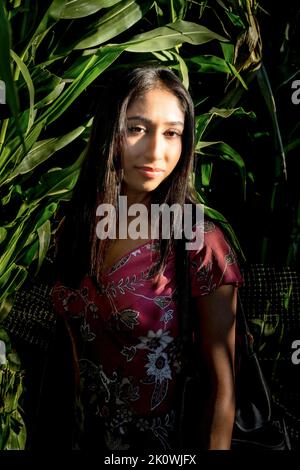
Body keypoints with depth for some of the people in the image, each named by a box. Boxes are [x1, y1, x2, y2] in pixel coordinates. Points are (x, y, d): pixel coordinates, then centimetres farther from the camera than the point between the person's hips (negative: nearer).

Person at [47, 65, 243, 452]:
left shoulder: (201, 244, -24)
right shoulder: (74, 226, -8)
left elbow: (222, 390, -16)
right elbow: (76, 335, 4)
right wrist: (81, 410, 9)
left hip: (163, 441, -4)